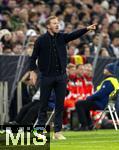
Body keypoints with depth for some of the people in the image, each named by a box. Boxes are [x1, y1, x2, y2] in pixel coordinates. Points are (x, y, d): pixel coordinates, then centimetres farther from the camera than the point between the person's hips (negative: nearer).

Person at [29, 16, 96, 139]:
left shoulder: (62, 37, 4)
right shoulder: (41, 40, -4)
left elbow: (74, 35, -12)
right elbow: (34, 56, 0)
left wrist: (87, 29, -28)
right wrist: (32, 71, -7)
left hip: (61, 76, 3)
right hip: (46, 77, -3)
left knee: (60, 105, 4)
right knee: (43, 105, 3)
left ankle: (58, 132, 8)